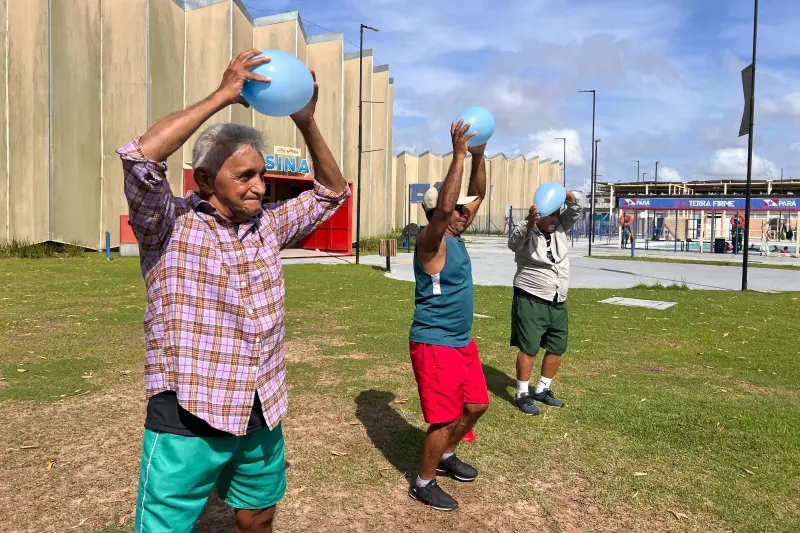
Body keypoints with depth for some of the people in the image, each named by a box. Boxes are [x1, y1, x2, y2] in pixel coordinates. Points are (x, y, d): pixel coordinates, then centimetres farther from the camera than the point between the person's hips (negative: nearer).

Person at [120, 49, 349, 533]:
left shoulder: (269, 226, 7)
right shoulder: (169, 225, -8)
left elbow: (332, 191, 11)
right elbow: (140, 157, -25)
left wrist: (307, 123, -3)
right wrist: (223, 96, -22)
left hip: (263, 418, 5)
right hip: (188, 422, -5)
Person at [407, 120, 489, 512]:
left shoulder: (455, 236, 6)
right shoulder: (432, 241, -18)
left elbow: (477, 196, 11)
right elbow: (443, 206, -37)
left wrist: (479, 156, -1)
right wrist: (458, 155, -34)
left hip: (462, 341, 9)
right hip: (435, 344, -9)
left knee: (476, 405, 18)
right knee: (445, 418, -2)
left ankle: (446, 457, 39)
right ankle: (423, 484, 17)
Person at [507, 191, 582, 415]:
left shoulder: (560, 228, 8)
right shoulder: (526, 233, -8)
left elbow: (575, 211, -2)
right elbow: (514, 242, -29)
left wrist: (569, 198, -24)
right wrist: (529, 223, -48)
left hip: (558, 303, 7)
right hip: (530, 301, -7)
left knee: (557, 348, 11)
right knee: (528, 348, -5)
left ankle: (542, 390, 25)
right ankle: (522, 395, 6)